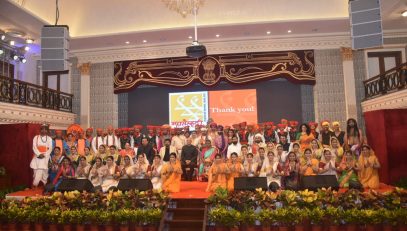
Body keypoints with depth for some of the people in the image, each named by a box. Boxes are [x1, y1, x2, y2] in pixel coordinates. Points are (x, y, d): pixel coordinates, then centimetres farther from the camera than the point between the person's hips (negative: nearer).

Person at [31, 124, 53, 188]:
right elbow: (34, 147, -3)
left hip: (46, 158, 1)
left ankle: (45, 186, 10)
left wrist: (44, 155, -15)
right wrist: (39, 154, -16)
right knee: (37, 173, -8)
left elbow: (50, 148, 0)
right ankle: (34, 186, -2)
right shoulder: (36, 137, 7)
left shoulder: (49, 138, 9)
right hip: (37, 157, -1)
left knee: (45, 172, 3)